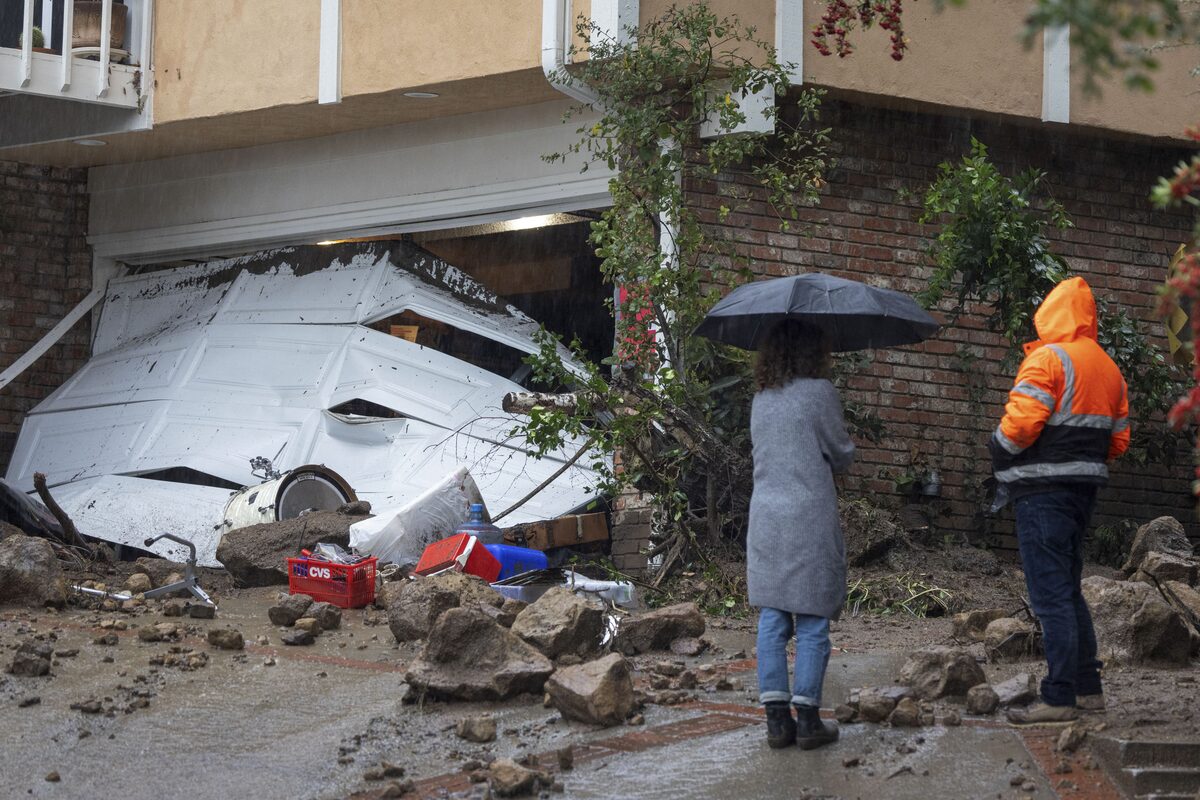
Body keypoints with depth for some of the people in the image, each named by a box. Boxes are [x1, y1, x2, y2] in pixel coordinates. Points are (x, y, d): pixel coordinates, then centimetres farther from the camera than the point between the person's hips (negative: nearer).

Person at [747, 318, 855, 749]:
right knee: (813, 625, 1)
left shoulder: (761, 401, 10)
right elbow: (841, 456, -1)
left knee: (772, 622, 7)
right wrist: (843, 453, 21)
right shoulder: (819, 392, -8)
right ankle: (807, 718, 2)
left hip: (764, 523, 5)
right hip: (809, 521, -5)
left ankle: (777, 719, 7)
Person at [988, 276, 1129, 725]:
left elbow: (1020, 423, -19)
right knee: (1069, 590, 18)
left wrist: (998, 449, -1)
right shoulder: (1108, 369, 14)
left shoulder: (1047, 359, -11)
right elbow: (1118, 439, 15)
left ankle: (1059, 698, -10)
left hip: (1044, 490, -8)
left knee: (1051, 595, -8)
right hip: (1085, 488, 8)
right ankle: (1088, 688, 19)